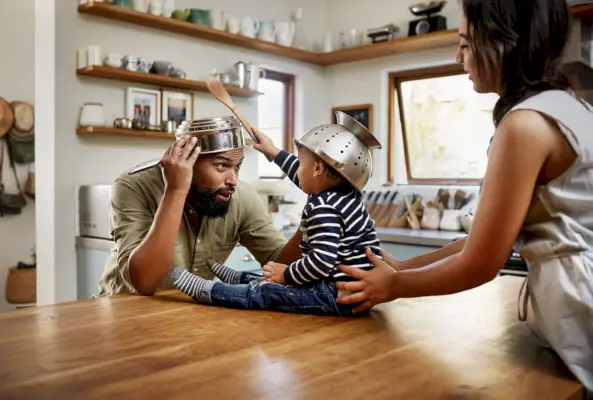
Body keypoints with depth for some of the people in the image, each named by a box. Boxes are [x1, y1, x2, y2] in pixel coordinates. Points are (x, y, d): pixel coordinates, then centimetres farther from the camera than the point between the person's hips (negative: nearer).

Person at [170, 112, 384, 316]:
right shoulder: (346, 194, 11)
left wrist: (287, 274, -14)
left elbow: (322, 261, -30)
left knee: (266, 293, -7)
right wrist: (274, 152, 35)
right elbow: (305, 178, 28)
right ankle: (238, 279, 37)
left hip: (340, 296, -10)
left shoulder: (323, 209, -21)